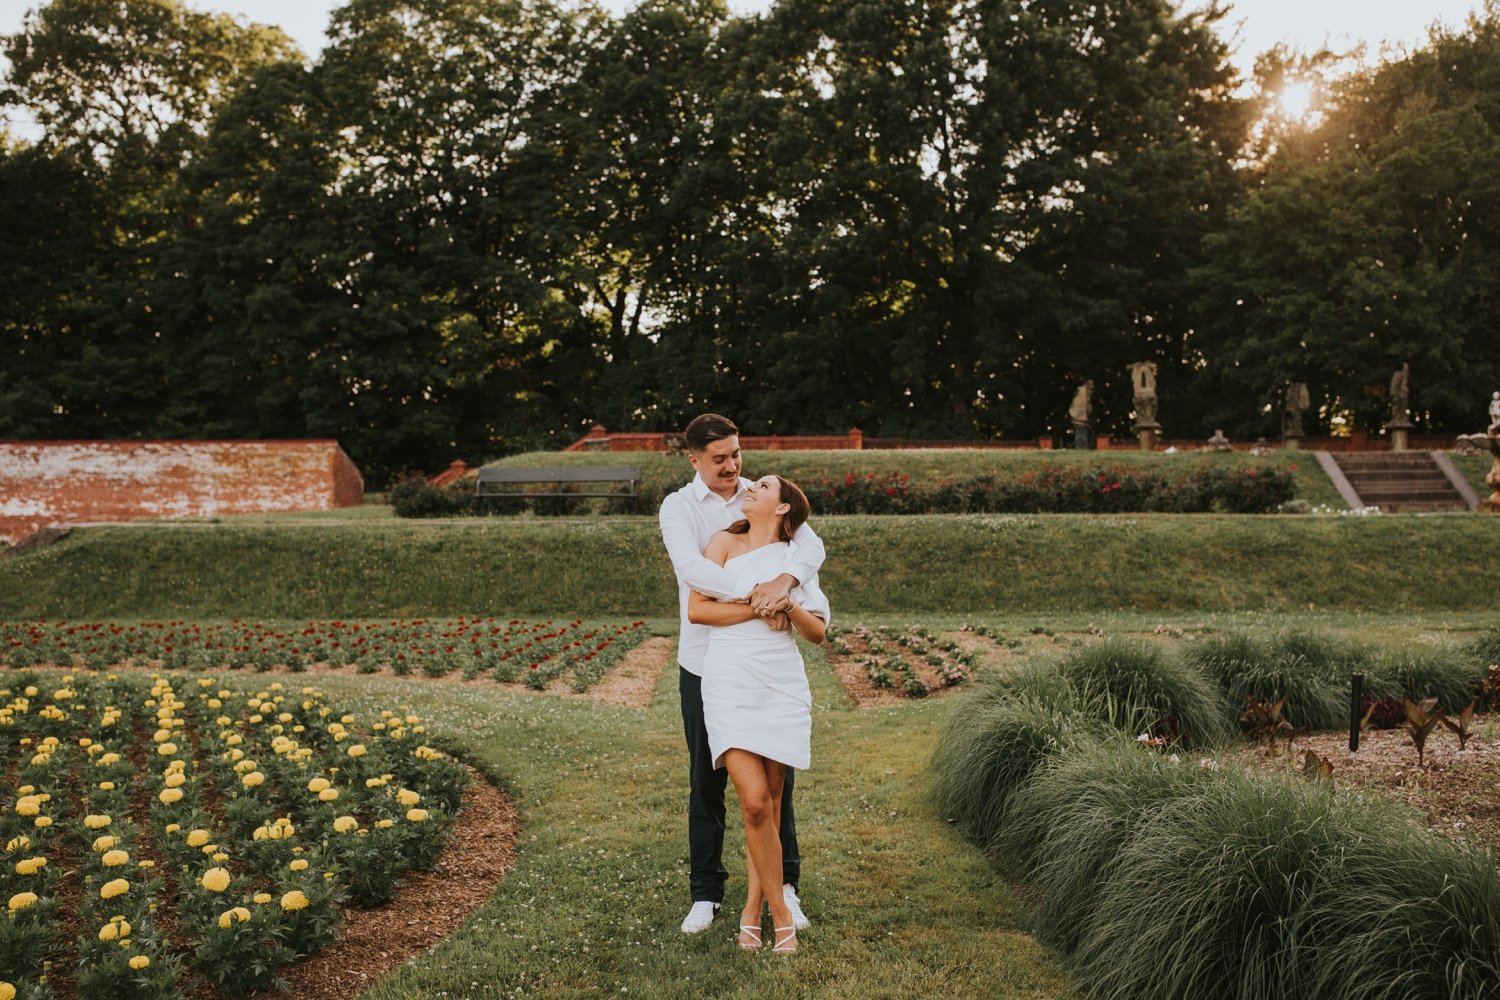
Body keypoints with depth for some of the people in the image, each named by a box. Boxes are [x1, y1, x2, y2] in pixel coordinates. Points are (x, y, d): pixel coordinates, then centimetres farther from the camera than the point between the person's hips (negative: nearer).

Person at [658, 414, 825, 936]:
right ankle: (706, 893, 20)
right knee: (706, 781, 8)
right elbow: (691, 568, -24)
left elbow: (810, 544, -13)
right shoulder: (678, 508, -6)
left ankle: (784, 887, 20)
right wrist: (753, 594, -38)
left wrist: (784, 580, -35)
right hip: (704, 663, -1)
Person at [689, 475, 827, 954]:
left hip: (782, 684, 2)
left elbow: (818, 631, 8)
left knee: (772, 803, 5)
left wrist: (788, 606, -9)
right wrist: (756, 609, -8)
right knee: (754, 802, -12)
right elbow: (696, 609, -3)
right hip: (731, 681, -2)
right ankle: (780, 913, 2)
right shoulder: (727, 542, 7)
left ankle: (753, 908, 20)